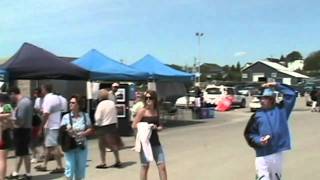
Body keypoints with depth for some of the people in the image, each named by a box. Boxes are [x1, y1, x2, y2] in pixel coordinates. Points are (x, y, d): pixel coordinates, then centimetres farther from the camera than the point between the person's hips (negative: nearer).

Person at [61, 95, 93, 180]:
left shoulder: (85, 116, 2)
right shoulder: (66, 117, 0)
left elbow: (90, 129, 5)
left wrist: (84, 133, -14)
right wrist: (67, 131, -20)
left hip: (82, 145, 1)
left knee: (80, 167, 11)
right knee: (70, 167, -4)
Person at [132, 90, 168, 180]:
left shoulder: (156, 111, 7)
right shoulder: (142, 111, -8)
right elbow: (134, 125, -9)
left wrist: (158, 127, -6)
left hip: (155, 141, 5)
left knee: (162, 166, 3)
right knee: (145, 166, 6)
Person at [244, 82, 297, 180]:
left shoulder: (281, 109, 5)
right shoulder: (257, 115, 2)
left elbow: (292, 94, 2)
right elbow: (249, 134, 3)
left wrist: (277, 86, 0)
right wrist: (258, 140, -14)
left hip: (277, 153, 1)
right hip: (262, 155, -1)